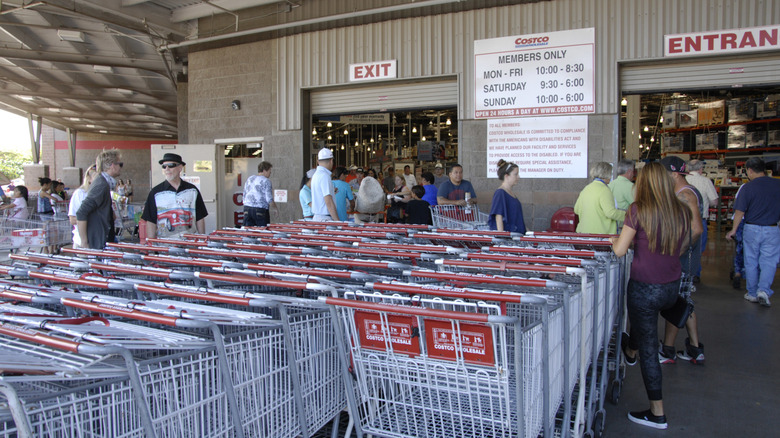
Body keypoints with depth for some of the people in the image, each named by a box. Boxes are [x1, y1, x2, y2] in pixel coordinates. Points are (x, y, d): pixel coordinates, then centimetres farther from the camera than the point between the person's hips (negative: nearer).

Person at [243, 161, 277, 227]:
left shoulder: (249, 179, 13)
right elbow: (269, 200, -11)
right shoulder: (266, 181, -6)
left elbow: (244, 197, 16)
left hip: (247, 209, 6)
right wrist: (276, 208, 4)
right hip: (261, 210, -6)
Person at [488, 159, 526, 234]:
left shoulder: (512, 194, 15)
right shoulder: (500, 193, -11)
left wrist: (526, 231, 24)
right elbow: (498, 216, -17)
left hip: (516, 234, 9)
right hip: (506, 234, -9)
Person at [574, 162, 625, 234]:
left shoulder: (586, 188, 11)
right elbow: (611, 213, -20)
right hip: (600, 233, -8)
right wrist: (626, 215, -5)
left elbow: (576, 210, 19)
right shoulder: (604, 190, -13)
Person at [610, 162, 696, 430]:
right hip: (672, 287, 6)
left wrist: (614, 240, 6)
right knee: (644, 322, 36)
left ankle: (657, 413, 16)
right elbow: (680, 249, 11)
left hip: (645, 288, -5)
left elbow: (620, 251, -15)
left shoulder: (638, 210, -17)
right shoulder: (683, 211, -2)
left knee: (649, 349, 7)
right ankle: (630, 351, 63)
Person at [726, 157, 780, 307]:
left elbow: (740, 212, -8)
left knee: (751, 263, 10)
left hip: (751, 229, -1)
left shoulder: (748, 187, -10)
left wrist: (733, 230, 2)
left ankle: (752, 294, 18)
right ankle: (763, 290, -10)